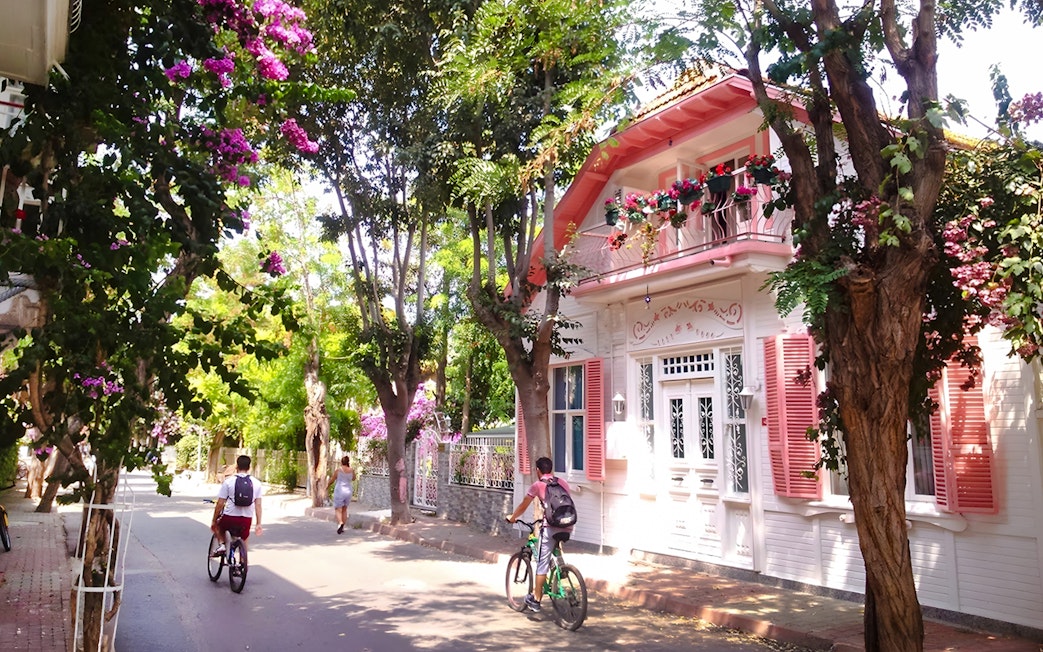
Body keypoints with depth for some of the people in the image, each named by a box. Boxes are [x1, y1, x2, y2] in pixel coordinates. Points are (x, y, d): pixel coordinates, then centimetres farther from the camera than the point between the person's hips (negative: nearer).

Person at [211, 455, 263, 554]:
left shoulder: (228, 481, -5)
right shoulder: (256, 483, 2)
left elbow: (220, 504, -4)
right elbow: (258, 505, 3)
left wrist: (214, 521, 7)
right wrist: (258, 524, 8)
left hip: (230, 517, -2)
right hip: (247, 519, 2)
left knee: (217, 525, 30)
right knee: (244, 545, 22)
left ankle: (222, 544, 11)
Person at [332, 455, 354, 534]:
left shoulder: (338, 470, -9)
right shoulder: (351, 470, -1)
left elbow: (333, 480, 3)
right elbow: (353, 479, 19)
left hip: (339, 491, -4)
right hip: (348, 492, 4)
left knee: (338, 510, -1)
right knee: (344, 510, 18)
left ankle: (340, 523, -27)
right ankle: (342, 528, 21)